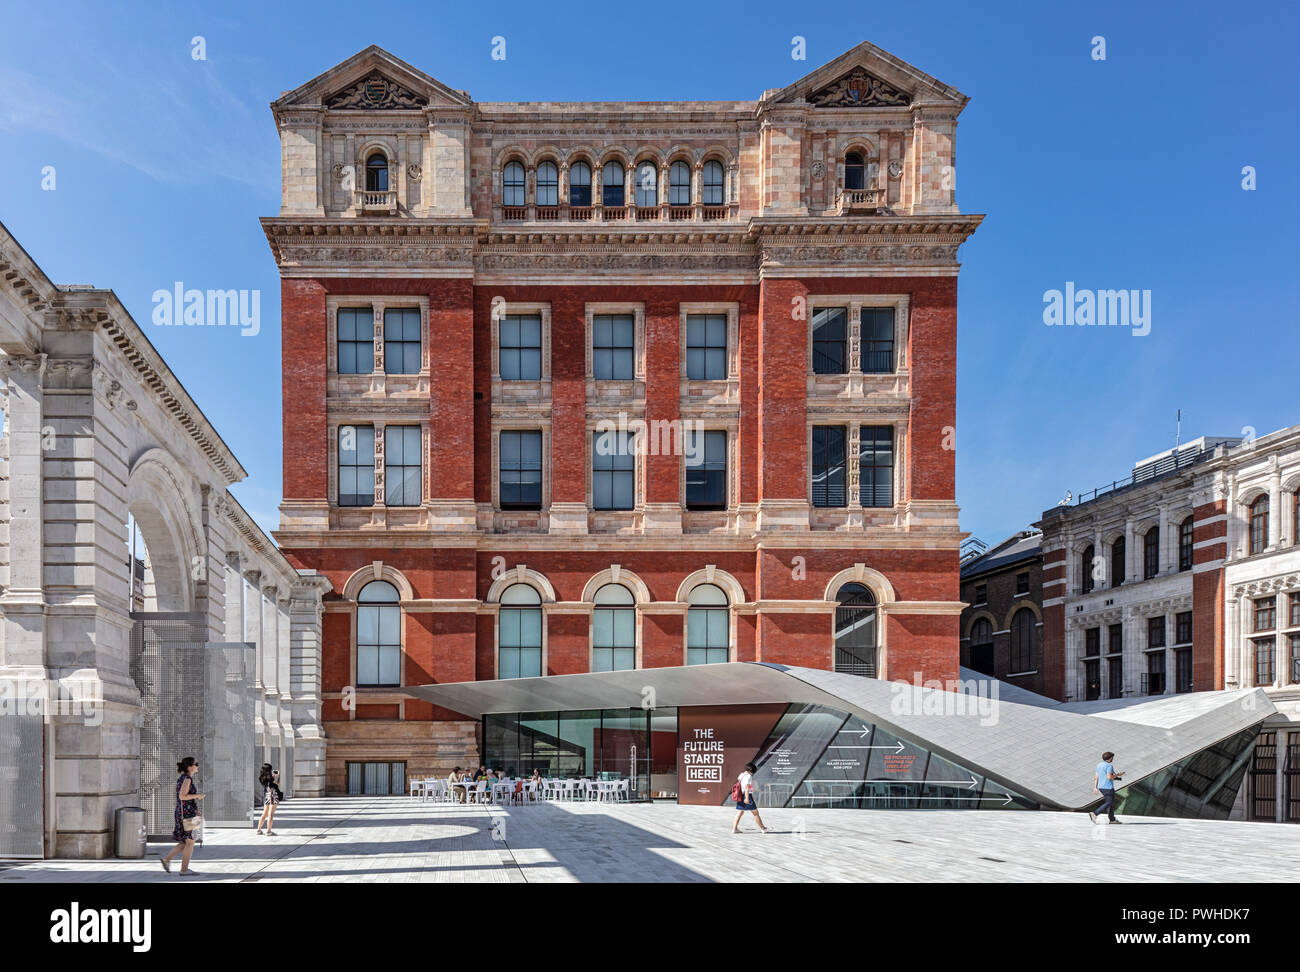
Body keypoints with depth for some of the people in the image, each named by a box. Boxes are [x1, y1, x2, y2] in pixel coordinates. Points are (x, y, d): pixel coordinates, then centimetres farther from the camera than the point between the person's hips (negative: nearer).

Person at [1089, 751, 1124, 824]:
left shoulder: (1099, 765, 11)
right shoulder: (1109, 766, -14)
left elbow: (1096, 777, 11)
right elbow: (1109, 777, -22)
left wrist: (1095, 787, 12)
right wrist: (1117, 775, -7)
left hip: (1101, 787, 9)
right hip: (1108, 787, -9)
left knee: (1111, 802, 15)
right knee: (1109, 803, -4)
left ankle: (1112, 819, 15)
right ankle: (1094, 813, -16)